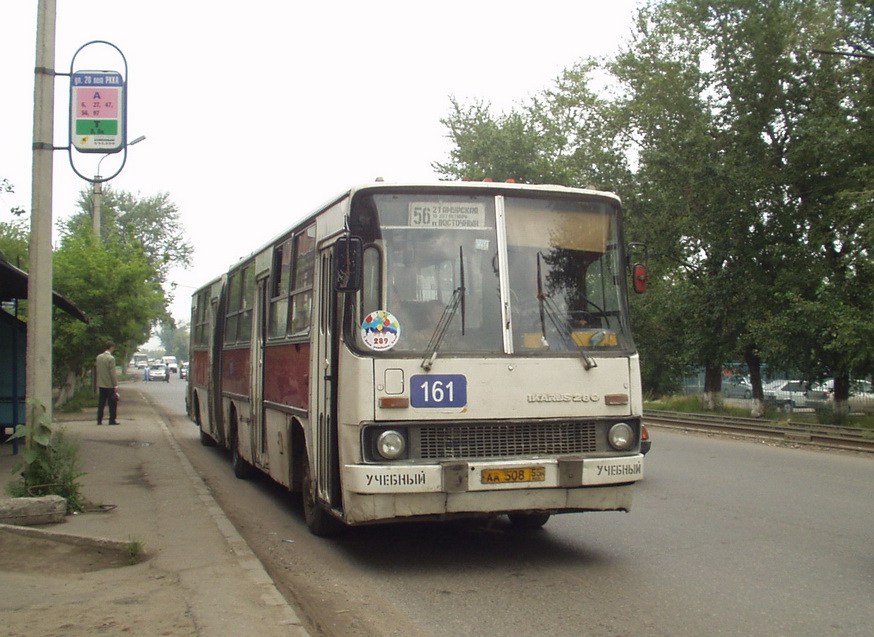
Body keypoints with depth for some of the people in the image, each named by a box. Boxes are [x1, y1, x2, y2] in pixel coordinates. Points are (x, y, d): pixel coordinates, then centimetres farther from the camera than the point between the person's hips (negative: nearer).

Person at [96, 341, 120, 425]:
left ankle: (99, 420, 11)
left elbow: (97, 371, 11)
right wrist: (115, 385, -12)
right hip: (109, 384, -6)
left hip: (101, 384, 6)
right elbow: (112, 373, -16)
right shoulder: (111, 358, -15)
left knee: (101, 403, 10)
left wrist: (98, 383, 18)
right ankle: (112, 420, 2)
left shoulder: (99, 357, 6)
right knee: (112, 403, 2)